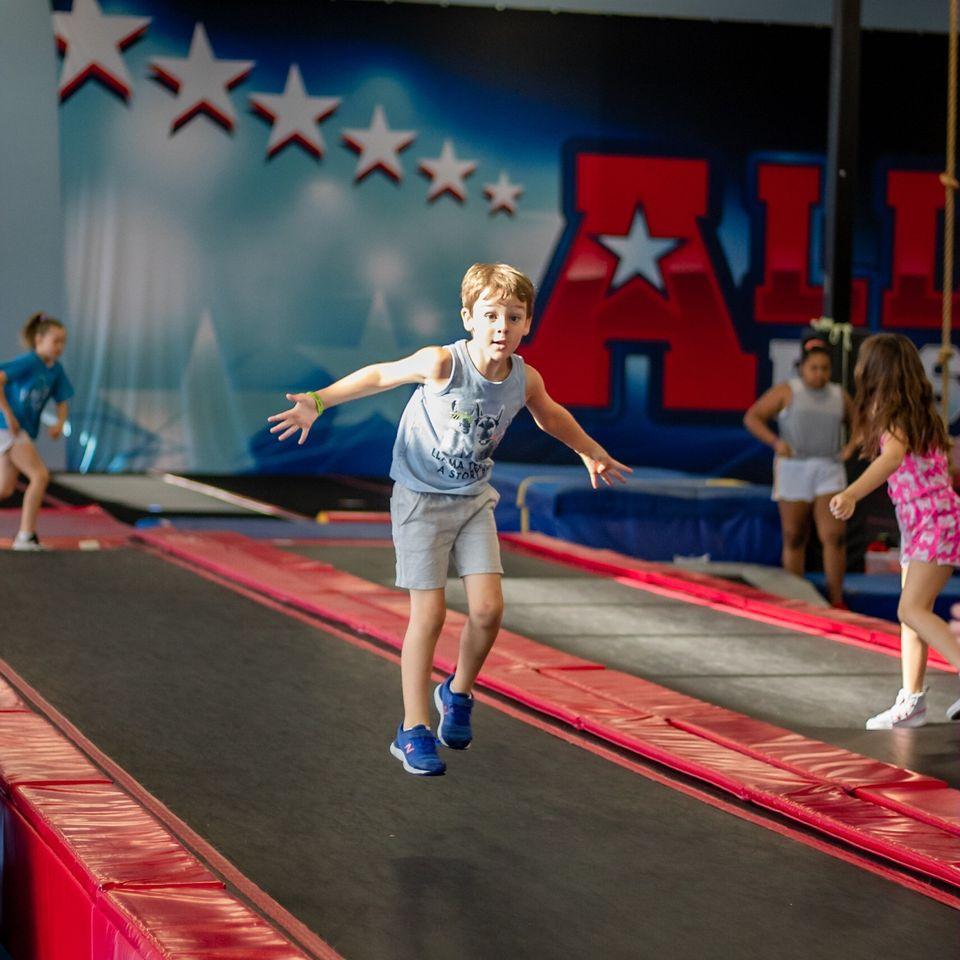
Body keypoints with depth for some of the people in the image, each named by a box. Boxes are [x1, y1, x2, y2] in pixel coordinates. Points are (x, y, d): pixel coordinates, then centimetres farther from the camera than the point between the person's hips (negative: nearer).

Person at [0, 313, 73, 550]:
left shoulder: (55, 370, 8)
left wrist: (60, 422, -5)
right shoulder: (27, 362, -16)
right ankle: (25, 537, -14)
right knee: (40, 476, -16)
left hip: (24, 432, 8)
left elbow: (62, 401, 16)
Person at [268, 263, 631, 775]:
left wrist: (592, 452, 29)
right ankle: (414, 733, 5)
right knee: (429, 614, -6)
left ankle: (458, 693, 23)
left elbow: (552, 417, 14)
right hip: (421, 498, -4)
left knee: (487, 609, -7)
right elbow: (379, 376, -10)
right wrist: (317, 401, -16)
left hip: (474, 501, 4)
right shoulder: (442, 364, -23)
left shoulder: (525, 381, -9)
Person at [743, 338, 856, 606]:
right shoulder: (787, 391, 2)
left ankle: (836, 601, -8)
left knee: (834, 536, -11)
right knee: (794, 539, 4)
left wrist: (851, 446, 4)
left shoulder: (839, 396, 12)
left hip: (829, 470, 2)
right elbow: (751, 417, -2)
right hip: (794, 470, -2)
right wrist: (776, 442, -15)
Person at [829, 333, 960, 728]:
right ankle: (912, 701, 11)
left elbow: (893, 457, -36)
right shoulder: (918, 415, 12)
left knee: (912, 610, -17)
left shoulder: (894, 419, -15)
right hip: (917, 522, 10)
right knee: (912, 612, 9)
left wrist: (851, 493, -50)